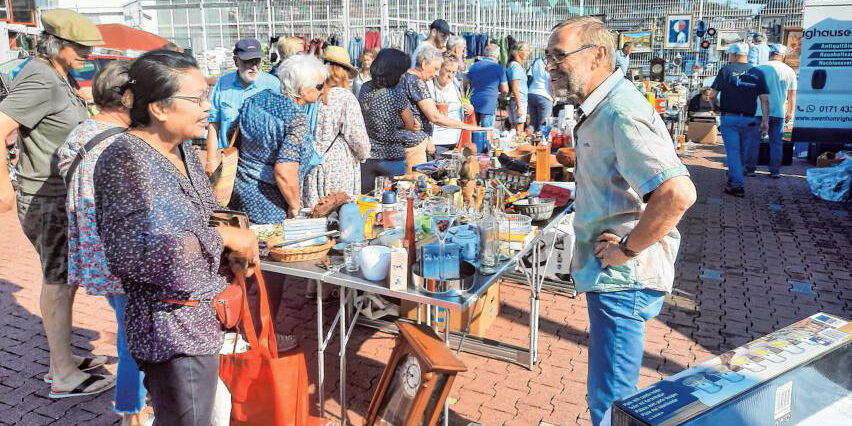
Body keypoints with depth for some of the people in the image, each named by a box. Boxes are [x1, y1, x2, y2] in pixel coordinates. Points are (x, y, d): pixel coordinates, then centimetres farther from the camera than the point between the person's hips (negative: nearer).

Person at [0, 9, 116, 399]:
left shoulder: (57, 77, 11)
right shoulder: (41, 81, -19)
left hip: (65, 197, 10)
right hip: (49, 201, -10)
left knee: (64, 280, 17)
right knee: (59, 284, -2)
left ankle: (62, 359, 31)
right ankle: (63, 378, 10)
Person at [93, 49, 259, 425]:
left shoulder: (182, 149, 5)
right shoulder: (125, 159, -19)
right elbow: (130, 253, -27)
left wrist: (235, 246, -1)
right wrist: (221, 238, -22)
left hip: (202, 317, 8)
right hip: (174, 328, -8)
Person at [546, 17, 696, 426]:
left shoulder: (622, 114, -22)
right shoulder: (600, 108, 11)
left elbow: (678, 193, -33)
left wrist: (627, 249, -23)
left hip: (622, 281, -10)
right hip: (610, 276, 10)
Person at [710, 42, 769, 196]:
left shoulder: (726, 70, -3)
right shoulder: (757, 73, 6)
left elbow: (713, 94, -1)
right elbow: (765, 99, 0)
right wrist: (766, 120, 1)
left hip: (729, 118, -3)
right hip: (749, 120, 3)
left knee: (732, 151, -2)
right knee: (743, 152, 17)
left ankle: (737, 185, -9)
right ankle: (733, 176, 34)